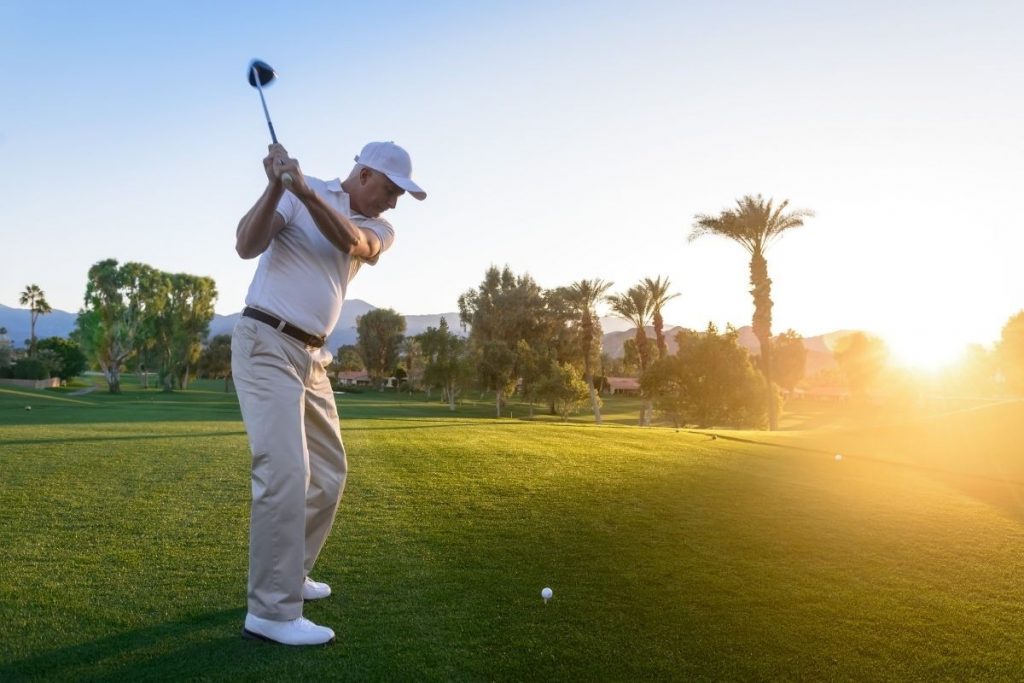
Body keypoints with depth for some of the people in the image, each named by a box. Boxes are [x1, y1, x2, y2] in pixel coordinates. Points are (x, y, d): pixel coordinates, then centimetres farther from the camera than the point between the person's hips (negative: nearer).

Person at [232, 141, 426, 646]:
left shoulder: (380, 230, 10)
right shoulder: (295, 193, -2)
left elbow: (351, 241, -14)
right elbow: (247, 246, -14)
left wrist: (305, 192, -29)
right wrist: (276, 187, -26)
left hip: (312, 357, 7)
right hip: (266, 344, -7)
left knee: (328, 472, 13)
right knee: (285, 471, -16)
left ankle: (289, 575, 29)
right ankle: (272, 612, -8)